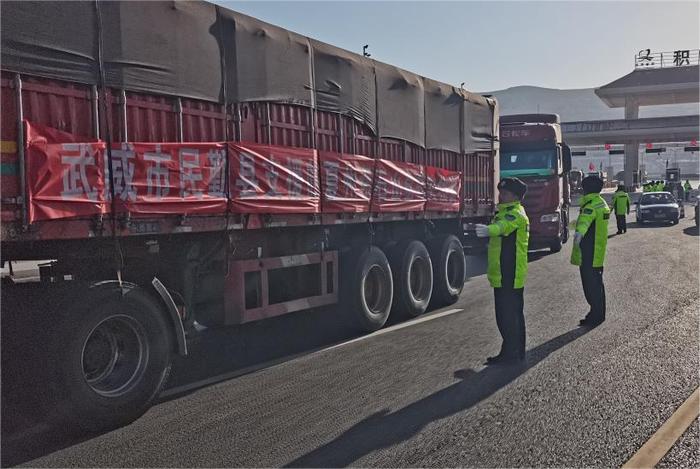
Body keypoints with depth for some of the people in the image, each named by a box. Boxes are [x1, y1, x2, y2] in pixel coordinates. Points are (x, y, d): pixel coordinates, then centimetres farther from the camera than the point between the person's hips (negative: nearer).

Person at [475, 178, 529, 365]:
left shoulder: (515, 213, -16)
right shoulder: (506, 211, 18)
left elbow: (503, 225, -40)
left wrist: (488, 230, -58)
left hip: (509, 276, -11)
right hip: (506, 274, 11)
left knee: (507, 316, -7)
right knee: (514, 314, 16)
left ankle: (510, 353, 1)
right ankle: (517, 352, 25)